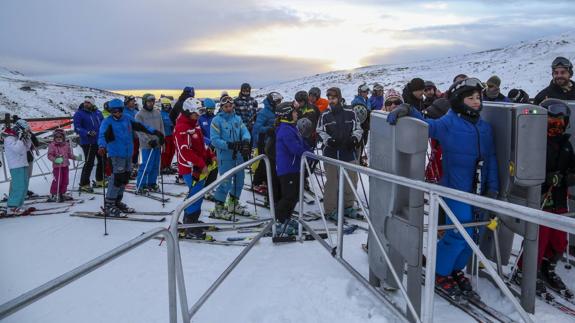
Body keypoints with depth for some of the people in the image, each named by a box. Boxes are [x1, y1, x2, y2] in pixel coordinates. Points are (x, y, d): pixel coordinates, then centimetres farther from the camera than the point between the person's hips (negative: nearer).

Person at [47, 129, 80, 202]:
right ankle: (53, 195, 1)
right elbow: (50, 155, -11)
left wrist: (76, 157, 2)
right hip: (57, 166, -6)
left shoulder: (66, 145, 8)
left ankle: (62, 194, 24)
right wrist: (55, 159, -28)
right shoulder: (52, 145, -7)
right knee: (57, 180, -9)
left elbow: (70, 154, 15)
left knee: (65, 180, 11)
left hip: (65, 166, 6)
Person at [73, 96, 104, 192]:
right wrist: (87, 133, -26)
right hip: (88, 143, -7)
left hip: (100, 141, 7)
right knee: (89, 163, -8)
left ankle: (100, 181, 32)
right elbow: (77, 128, -13)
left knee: (102, 161, 16)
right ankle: (84, 184, 1)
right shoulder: (79, 114, -8)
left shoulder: (97, 112, 8)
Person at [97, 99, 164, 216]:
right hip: (116, 154, -6)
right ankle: (108, 204, -2)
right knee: (117, 178, -13)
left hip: (128, 154, 6)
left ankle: (117, 202, 25)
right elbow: (103, 135, -19)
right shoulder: (107, 122, -5)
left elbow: (140, 126, 16)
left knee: (125, 178, 11)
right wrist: (102, 146, -39)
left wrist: (155, 132, 11)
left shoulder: (127, 119, 10)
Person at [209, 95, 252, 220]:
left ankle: (233, 204, 36)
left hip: (238, 155, 6)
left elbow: (245, 132, 0)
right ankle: (218, 208, 10)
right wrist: (229, 145, -25)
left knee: (239, 180, 16)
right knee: (226, 182, -6)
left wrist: (245, 141, -22)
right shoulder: (217, 120, -8)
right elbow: (214, 140, -14)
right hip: (225, 156, -6)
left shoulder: (237, 119, 8)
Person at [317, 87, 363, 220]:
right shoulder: (325, 115, -1)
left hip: (349, 153, 2)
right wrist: (328, 139, -12)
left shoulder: (350, 112, 1)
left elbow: (357, 128, 10)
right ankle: (330, 209, 11)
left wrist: (355, 138, -9)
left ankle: (348, 205, 27)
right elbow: (320, 131, 5)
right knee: (331, 182, 1)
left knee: (350, 181, 10)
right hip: (331, 154, -2)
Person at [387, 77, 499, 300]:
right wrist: (407, 110, -37)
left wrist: (492, 188, 6)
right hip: (456, 189, -6)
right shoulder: (448, 123, -8)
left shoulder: (485, 127, 9)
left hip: (477, 190, 6)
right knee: (460, 233, -7)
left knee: (473, 233, 11)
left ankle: (456, 270, 31)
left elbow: (491, 159, 10)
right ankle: (441, 273, 14)